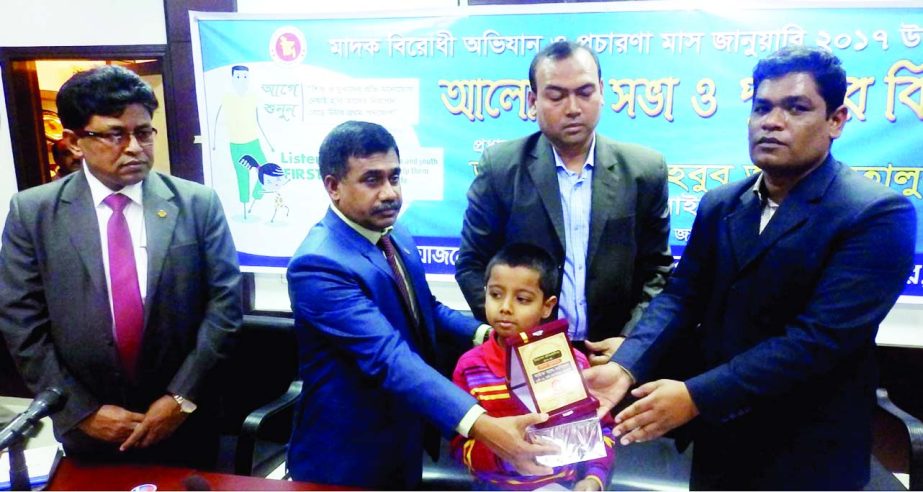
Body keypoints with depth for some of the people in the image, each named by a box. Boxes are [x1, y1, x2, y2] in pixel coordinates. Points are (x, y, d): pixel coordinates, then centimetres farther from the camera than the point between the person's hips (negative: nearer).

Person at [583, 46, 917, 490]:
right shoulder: (719, 204, 3)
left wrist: (696, 396, -28)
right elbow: (682, 294, -1)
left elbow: (820, 335, -24)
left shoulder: (878, 214, -15)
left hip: (807, 454, -5)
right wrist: (624, 366, -18)